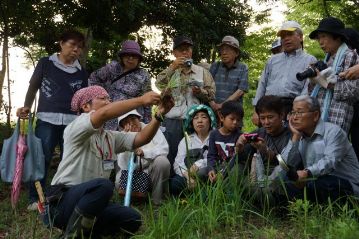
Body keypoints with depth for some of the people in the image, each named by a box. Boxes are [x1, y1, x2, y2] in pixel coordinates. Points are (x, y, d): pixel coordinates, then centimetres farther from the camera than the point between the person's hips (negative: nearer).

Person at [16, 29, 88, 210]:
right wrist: (26, 107, -2)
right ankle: (35, 199, 3)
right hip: (47, 119, -2)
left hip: (72, 121, 3)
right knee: (41, 158, -5)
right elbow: (33, 87, 12)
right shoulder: (46, 63, 9)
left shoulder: (81, 72, 15)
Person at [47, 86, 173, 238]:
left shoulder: (111, 137, 14)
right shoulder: (76, 127, -8)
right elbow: (104, 113, -28)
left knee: (132, 219, -11)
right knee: (104, 185, -34)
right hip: (63, 201, -7)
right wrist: (141, 100, -28)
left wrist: (159, 115, -16)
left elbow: (141, 138, 0)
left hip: (91, 202, 7)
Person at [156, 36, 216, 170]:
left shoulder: (202, 72, 13)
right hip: (172, 122, 0)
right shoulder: (170, 72, 13)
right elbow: (159, 84, -7)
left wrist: (200, 91, -11)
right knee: (170, 156, 1)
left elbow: (211, 94, 9)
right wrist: (173, 67, -14)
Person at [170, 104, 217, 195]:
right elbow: (178, 163, 4)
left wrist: (198, 164, -21)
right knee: (174, 183, -30)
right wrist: (187, 175, -17)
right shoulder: (186, 140, 19)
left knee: (202, 173, -37)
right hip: (188, 175, 2)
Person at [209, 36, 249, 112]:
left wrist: (222, 105, -13)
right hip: (214, 109, 2)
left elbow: (241, 91, -6)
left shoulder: (243, 68, 3)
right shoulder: (215, 66, 10)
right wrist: (212, 104, -14)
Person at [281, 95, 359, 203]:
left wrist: (307, 173, -46)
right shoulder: (300, 137, 10)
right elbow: (289, 166, -4)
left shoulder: (333, 131, -10)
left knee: (314, 185, -33)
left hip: (347, 183, -6)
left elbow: (330, 161, -28)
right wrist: (295, 136, -6)